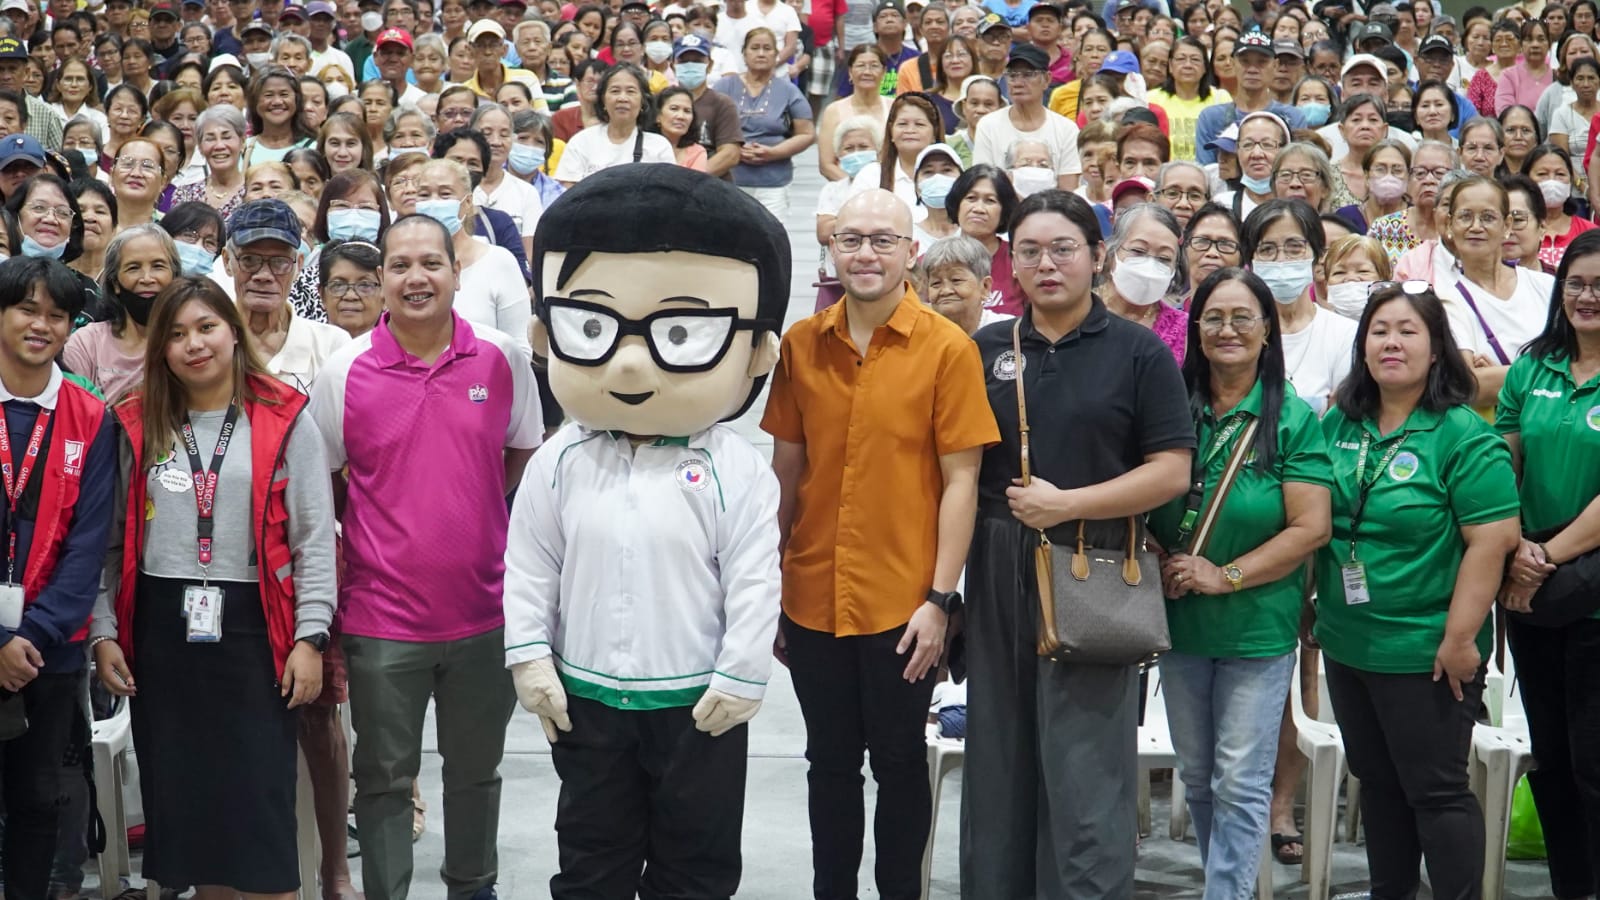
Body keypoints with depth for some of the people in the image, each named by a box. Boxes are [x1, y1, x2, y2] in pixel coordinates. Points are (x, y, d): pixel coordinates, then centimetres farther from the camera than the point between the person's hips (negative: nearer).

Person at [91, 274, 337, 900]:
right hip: (162, 630, 3)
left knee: (261, 800, -2)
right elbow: (109, 540, 10)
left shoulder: (284, 422, -1)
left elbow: (314, 539, -3)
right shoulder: (136, 426, 8)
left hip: (253, 629, -3)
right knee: (181, 796, 8)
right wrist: (103, 633, 3)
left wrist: (310, 637, -8)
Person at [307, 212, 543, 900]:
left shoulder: (502, 360, -2)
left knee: (476, 768, 18)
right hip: (383, 615, -2)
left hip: (483, 608, 2)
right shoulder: (345, 371, -6)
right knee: (384, 778, 9)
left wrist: (463, 513, 4)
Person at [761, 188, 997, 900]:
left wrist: (940, 598, -11)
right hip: (814, 599, 3)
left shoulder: (947, 349, -8)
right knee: (830, 762, 14)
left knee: (898, 761, 10)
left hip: (902, 603, -3)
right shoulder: (800, 345, 3)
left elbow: (960, 481, -7)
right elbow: (785, 470, 9)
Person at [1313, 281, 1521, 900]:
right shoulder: (1339, 425, 5)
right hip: (1346, 644, 7)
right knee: (1376, 781, 18)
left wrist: (1461, 637, -20)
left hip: (1425, 655, -7)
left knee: (1435, 791, 2)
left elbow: (1492, 539, -18)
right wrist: (1311, 608, 11)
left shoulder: (1462, 436, -14)